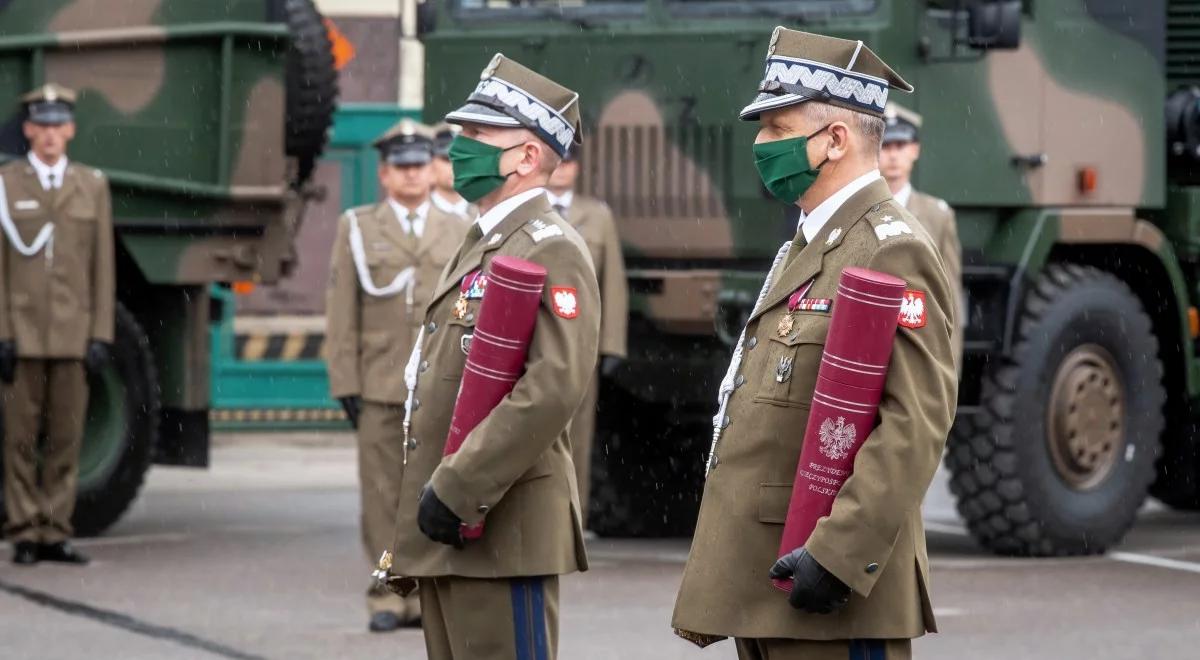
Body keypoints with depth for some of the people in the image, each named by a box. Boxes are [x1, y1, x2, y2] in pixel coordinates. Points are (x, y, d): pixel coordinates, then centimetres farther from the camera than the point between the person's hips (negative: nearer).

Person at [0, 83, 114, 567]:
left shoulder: (92, 186, 8)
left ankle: (55, 531, 8)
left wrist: (101, 336, 0)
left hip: (73, 335, 2)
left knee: (67, 436, 2)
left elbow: (102, 267, 7)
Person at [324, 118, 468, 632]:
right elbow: (342, 314, 4)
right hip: (380, 386, -1)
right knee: (383, 495, 0)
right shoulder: (357, 228, 8)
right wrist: (345, 383, -3)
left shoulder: (457, 232, 12)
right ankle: (389, 598, 6)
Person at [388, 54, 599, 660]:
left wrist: (458, 491, -23)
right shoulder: (480, 246, 21)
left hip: (501, 528, -10)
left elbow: (555, 387, -23)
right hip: (445, 528, 10)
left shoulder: (551, 250, -11)